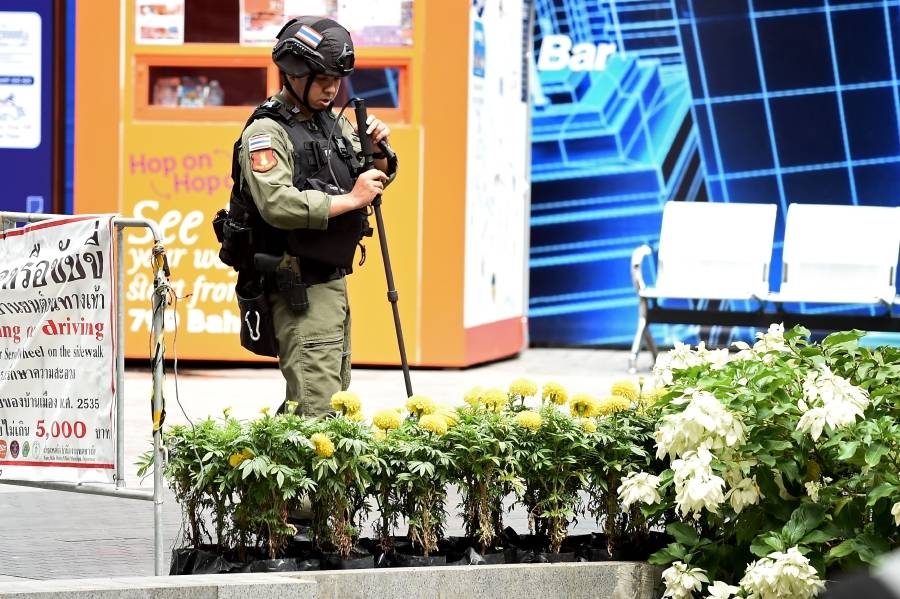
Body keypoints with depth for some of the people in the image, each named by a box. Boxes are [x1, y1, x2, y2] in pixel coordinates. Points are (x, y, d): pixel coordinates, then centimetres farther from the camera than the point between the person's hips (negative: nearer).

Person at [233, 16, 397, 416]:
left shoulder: (335, 123, 12)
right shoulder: (267, 132, -13)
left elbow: (379, 179, 20)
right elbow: (278, 205, -27)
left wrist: (378, 153, -2)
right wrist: (350, 200, -21)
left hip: (333, 280, 9)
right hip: (299, 288, -9)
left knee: (335, 390, 16)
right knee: (317, 408, -15)